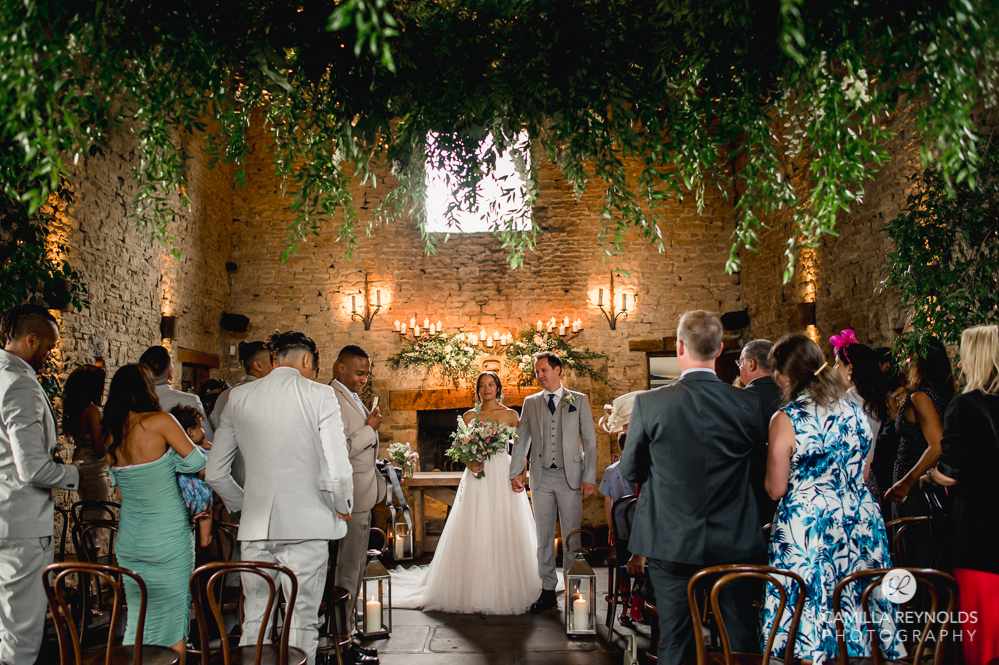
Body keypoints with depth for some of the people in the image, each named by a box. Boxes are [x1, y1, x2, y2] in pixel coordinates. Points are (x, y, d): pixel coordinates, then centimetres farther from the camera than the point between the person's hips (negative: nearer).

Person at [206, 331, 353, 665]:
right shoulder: (319, 395, -6)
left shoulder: (239, 397, 6)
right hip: (305, 524, -3)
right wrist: (343, 508, 6)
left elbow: (214, 473, 10)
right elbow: (338, 471, -13)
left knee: (254, 622, 15)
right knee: (302, 624, 7)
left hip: (255, 526, 4)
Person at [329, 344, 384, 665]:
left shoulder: (352, 398, 15)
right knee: (348, 571, -2)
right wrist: (370, 428, -17)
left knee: (353, 568, 15)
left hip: (361, 496, 10)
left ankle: (346, 636, 24)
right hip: (352, 497, -10)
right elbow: (339, 451, -24)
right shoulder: (333, 400, -17)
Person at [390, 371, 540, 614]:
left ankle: (509, 591, 10)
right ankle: (475, 592, 6)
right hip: (477, 476, 0)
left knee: (507, 532, -1)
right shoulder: (469, 416, 9)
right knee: (475, 533, -2)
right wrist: (469, 463, -12)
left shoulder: (511, 415, 7)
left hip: (504, 476, 0)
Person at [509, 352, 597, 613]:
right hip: (541, 477, 3)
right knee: (544, 536, 7)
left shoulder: (579, 400, 4)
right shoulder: (530, 403, 10)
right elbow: (521, 439, 12)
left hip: (570, 476, -2)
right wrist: (515, 472, 3)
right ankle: (548, 591, 15)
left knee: (572, 535, 1)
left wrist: (589, 478, -6)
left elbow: (589, 441, 1)